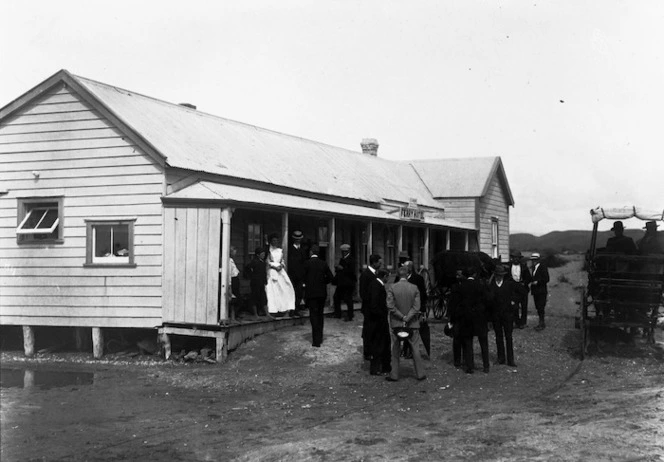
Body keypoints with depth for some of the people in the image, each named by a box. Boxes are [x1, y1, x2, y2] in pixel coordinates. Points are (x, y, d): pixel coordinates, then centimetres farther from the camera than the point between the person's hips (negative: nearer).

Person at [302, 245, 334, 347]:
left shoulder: (306, 263, -8)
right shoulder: (323, 264, 3)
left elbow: (303, 278, -10)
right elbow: (330, 277, 2)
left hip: (311, 293, -4)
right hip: (322, 292, 4)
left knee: (313, 315, -2)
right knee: (320, 314, 17)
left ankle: (316, 340, -8)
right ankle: (320, 338, 25)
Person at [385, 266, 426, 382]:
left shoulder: (392, 288, -7)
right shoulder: (414, 288, -5)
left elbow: (390, 306, -11)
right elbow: (416, 307, -9)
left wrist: (402, 317, -8)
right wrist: (407, 319, -9)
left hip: (396, 323, -1)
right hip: (412, 324, 1)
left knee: (395, 350, 8)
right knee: (415, 349, 10)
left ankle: (394, 375, 11)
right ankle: (420, 374, 15)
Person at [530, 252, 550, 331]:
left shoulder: (543, 267, -10)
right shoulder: (534, 267, 14)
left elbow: (546, 279, -12)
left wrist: (537, 282, -19)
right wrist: (532, 281, 6)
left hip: (541, 291, -8)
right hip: (535, 291, 8)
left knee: (540, 308, -9)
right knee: (538, 307, 11)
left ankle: (541, 323, -6)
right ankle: (541, 323, 19)